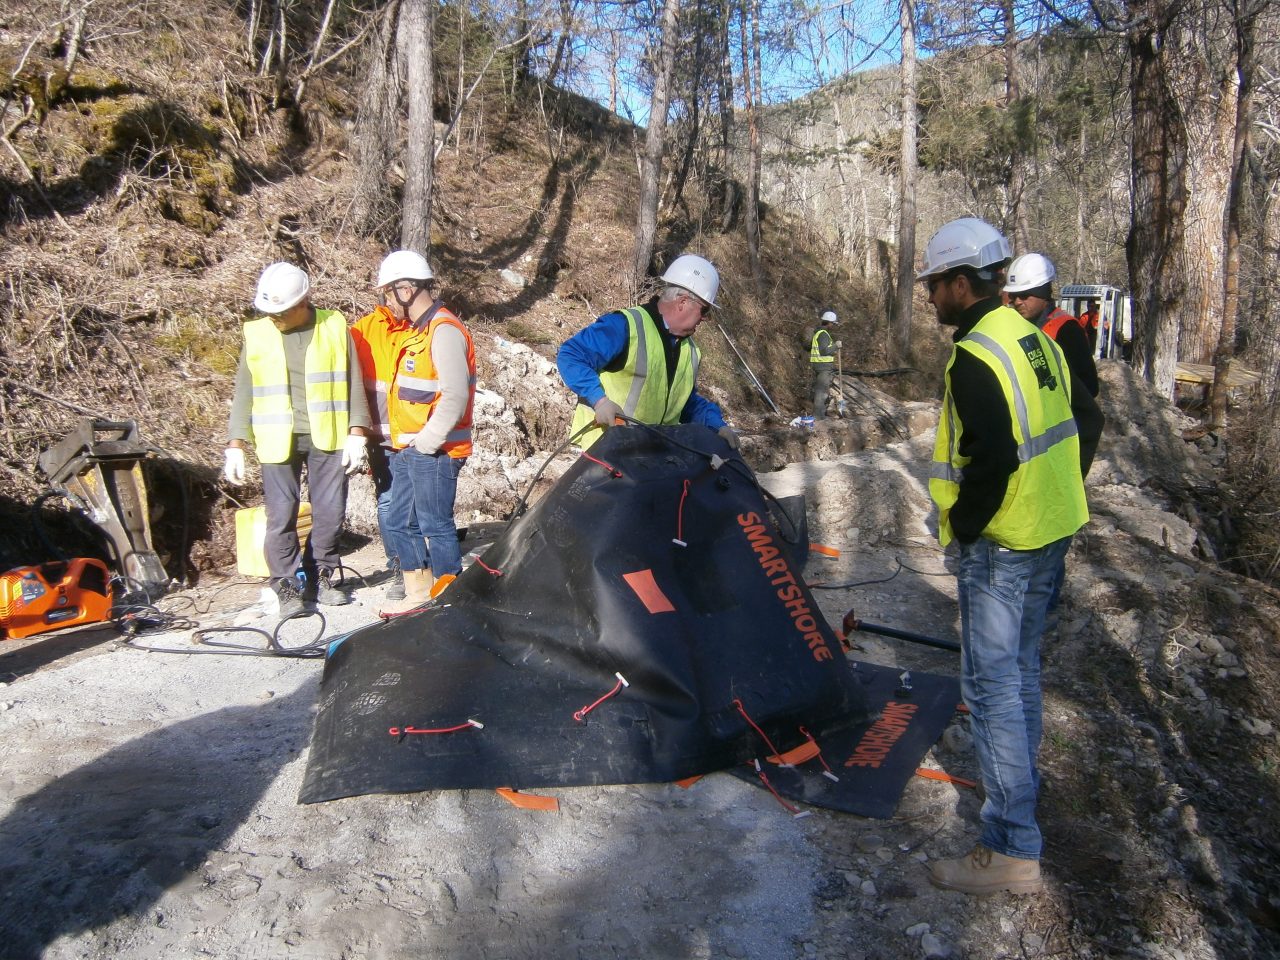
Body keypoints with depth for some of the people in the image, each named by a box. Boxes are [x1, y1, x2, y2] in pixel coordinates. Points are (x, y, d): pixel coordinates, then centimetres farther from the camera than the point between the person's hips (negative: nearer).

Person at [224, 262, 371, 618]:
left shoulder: (335, 327, 2)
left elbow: (352, 384, 3)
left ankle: (320, 577, 22)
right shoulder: (256, 334, 5)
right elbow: (244, 393, 8)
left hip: (327, 437, 0)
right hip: (278, 439, 0)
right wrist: (236, 444, 3)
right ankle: (288, 586, 11)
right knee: (282, 516, -1)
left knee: (330, 513, 5)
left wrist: (356, 432, -4)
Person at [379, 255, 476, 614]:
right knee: (399, 523, 15)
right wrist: (405, 444, 13)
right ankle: (419, 594, 27)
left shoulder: (444, 331, -14)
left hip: (434, 453, -10)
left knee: (436, 526, -2)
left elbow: (455, 396, -22)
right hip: (408, 451, 10)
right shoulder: (417, 331, 16)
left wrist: (426, 442, -18)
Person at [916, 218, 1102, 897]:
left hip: (1001, 545, -10)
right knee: (1020, 667, 23)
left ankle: (1013, 850, 3)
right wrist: (1056, 499, 18)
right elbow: (1086, 427, 16)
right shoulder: (1036, 340, 10)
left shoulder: (975, 357, -20)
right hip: (1051, 534, 10)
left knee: (991, 683, -3)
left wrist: (961, 526, -13)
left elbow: (991, 460, -28)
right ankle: (1017, 780, 42)